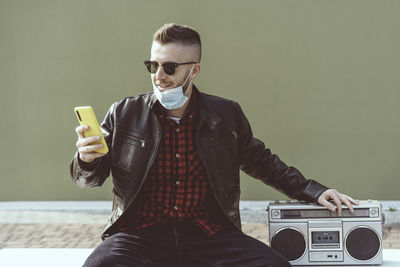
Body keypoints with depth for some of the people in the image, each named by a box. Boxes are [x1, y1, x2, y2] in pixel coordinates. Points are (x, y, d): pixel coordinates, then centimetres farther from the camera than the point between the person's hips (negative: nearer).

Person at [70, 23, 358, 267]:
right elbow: (89, 178, 10)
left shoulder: (226, 115, 10)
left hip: (208, 234, 1)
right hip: (140, 234, -1)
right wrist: (87, 159, -14)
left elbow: (261, 162, 24)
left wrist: (313, 191, 15)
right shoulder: (124, 114, 7)